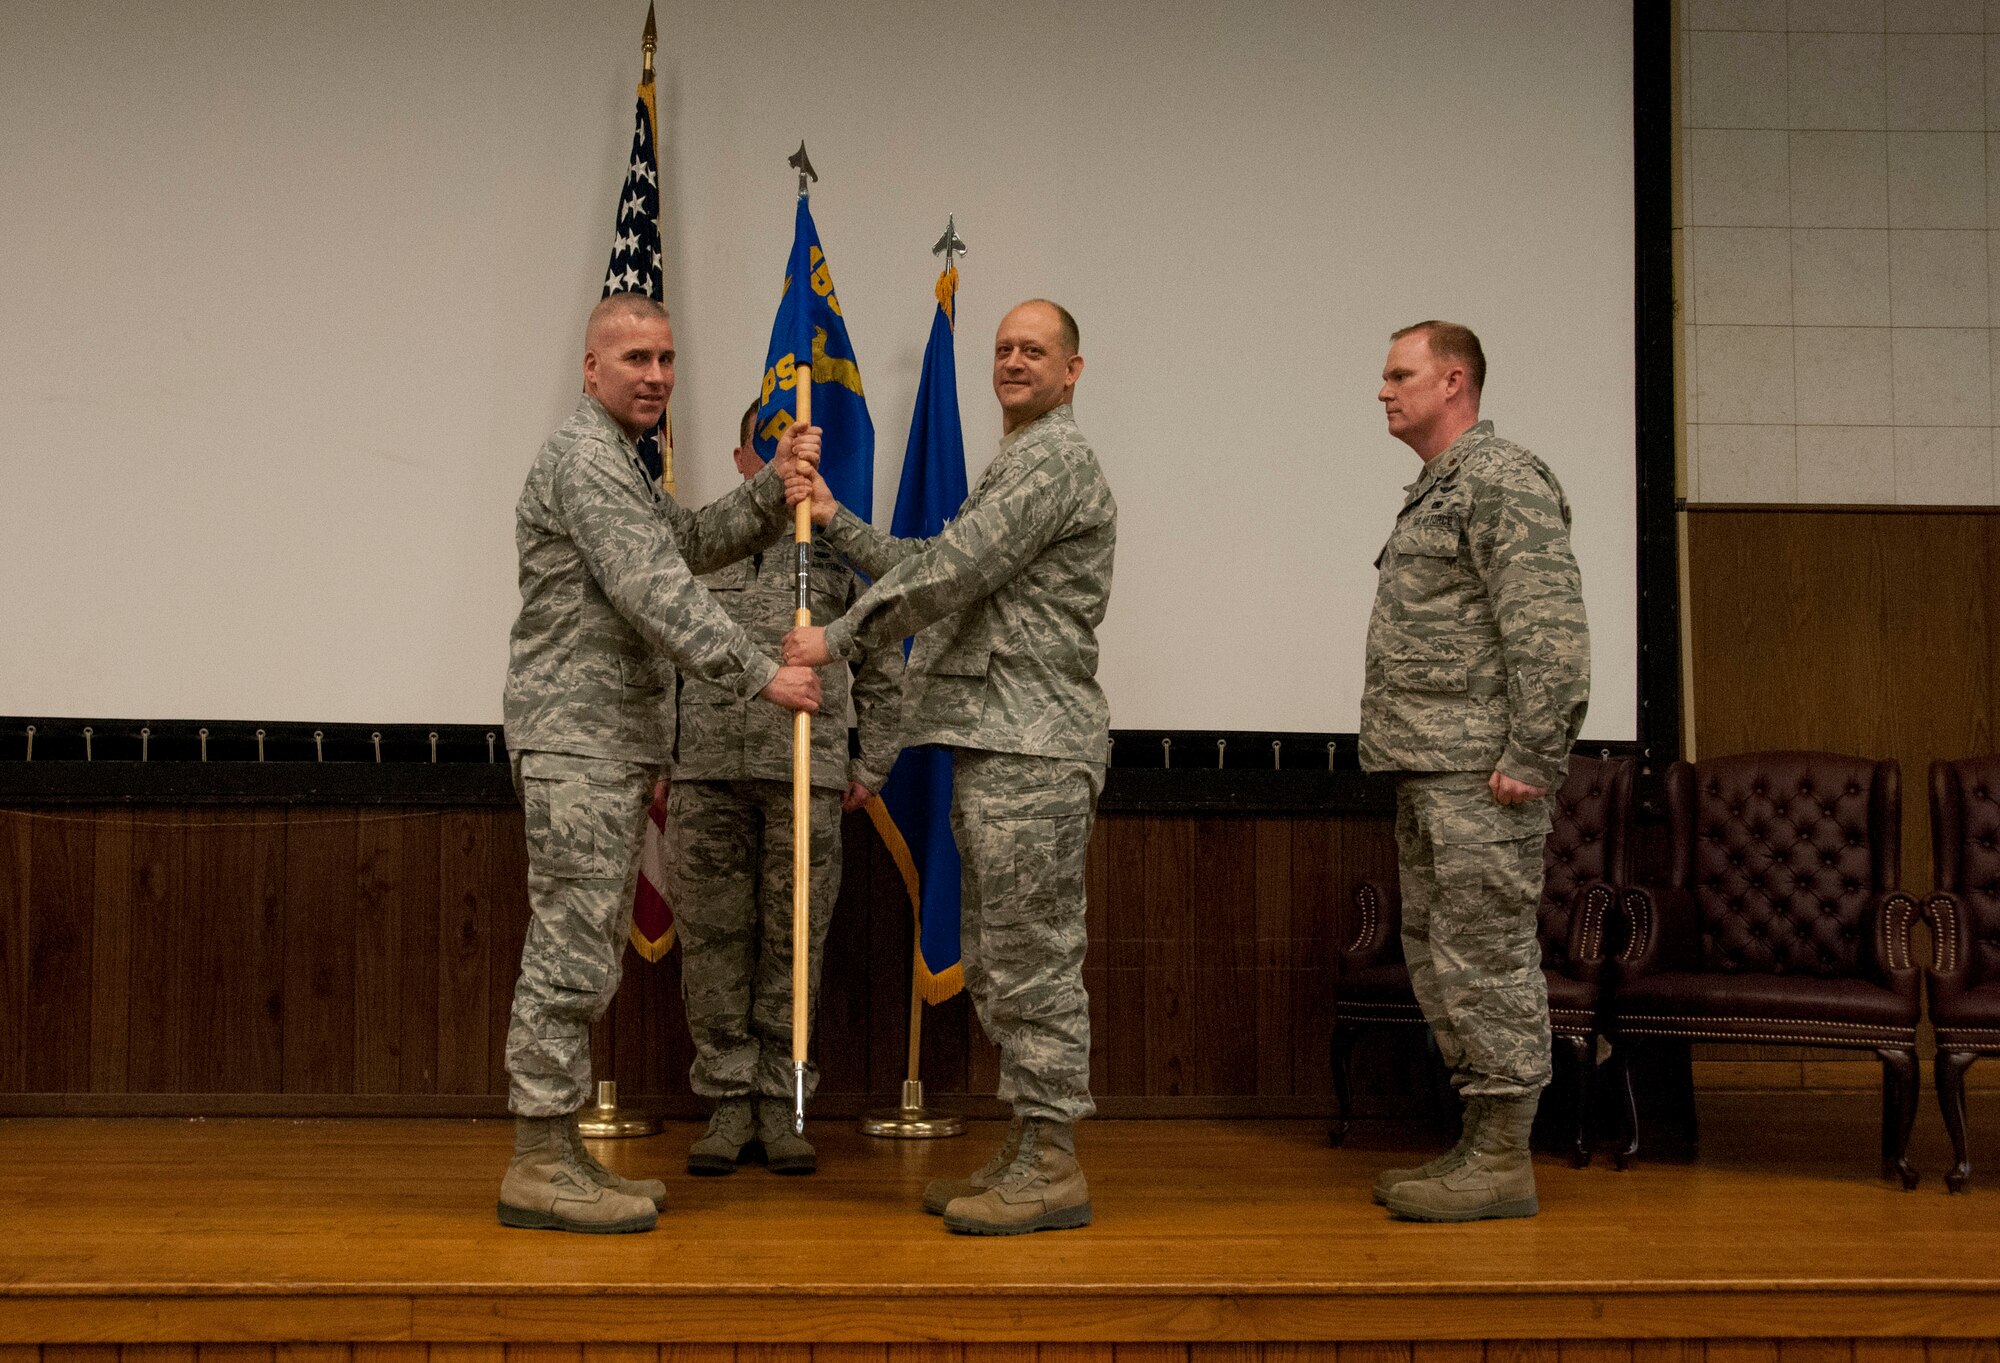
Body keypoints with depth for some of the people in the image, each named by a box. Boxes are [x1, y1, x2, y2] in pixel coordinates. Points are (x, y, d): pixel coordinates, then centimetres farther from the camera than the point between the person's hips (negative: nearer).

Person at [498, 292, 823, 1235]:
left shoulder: (620, 463, 23)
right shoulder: (584, 457, -11)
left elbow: (693, 543, 16)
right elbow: (656, 591, -19)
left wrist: (771, 491, 1)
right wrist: (759, 674, -18)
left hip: (611, 745, 11)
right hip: (577, 740, -11)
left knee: (584, 949, 11)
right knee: (570, 950, -10)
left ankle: (557, 1155, 17)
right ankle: (539, 1170, -7)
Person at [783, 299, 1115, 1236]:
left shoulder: (1055, 459, -9)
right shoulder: (1015, 464, 25)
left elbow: (952, 571, -19)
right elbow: (929, 568, 26)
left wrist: (837, 639, -15)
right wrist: (836, 521, 18)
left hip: (1030, 749, -11)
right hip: (994, 745, 11)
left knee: (1032, 957, -8)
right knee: (996, 961, 12)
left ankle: (1053, 1167, -4)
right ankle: (1030, 1152, 18)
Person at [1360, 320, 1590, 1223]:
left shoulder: (1503, 482, -11)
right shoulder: (1436, 490, 20)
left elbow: (1550, 632, -19)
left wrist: (1529, 761, -22)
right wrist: (1409, 761, 18)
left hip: (1479, 777, -10)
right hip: (1428, 776, 10)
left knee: (1487, 962, -6)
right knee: (1439, 961, 13)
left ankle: (1504, 1163, 0)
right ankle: (1479, 1146, 21)